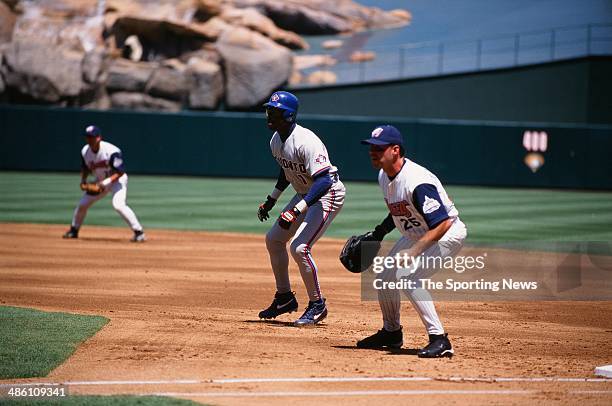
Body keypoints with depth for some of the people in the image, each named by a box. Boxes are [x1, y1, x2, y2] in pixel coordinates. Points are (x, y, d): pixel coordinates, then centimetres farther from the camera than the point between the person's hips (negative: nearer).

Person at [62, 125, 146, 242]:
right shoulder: (85, 151, -8)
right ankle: (74, 230, 31)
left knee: (118, 204, -30)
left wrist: (107, 182, -36)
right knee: (82, 204, 7)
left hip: (117, 180, -7)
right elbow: (85, 167, 11)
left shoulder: (111, 151, -29)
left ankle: (139, 232, -26)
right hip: (100, 182, 7)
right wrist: (83, 180, -7)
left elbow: (120, 172, -27)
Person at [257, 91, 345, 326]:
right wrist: (271, 200, 19)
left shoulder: (305, 142, -30)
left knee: (299, 247, -20)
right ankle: (284, 298, 27)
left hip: (327, 195, -10)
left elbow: (324, 180, -37)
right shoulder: (276, 140, 0)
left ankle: (317, 305, -4)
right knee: (274, 239, 13)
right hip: (304, 195, 10)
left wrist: (297, 210, -44)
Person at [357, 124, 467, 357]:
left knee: (407, 276, -26)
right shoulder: (384, 176, -2)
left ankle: (439, 340, -23)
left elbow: (442, 223, -35)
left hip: (447, 233, -10)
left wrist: (414, 251, -40)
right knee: (385, 277, 12)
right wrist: (378, 233, 5)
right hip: (416, 234, 10)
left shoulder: (417, 182, -32)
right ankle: (391, 333, 34)